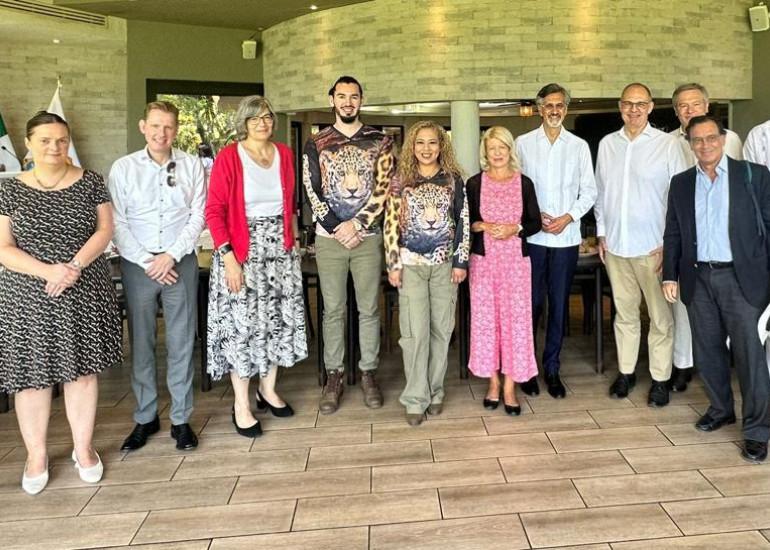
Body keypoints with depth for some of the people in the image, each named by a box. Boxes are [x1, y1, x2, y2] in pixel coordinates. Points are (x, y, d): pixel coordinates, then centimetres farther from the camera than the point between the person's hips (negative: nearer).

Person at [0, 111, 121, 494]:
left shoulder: (90, 182, 3)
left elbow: (105, 229, -1)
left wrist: (75, 265, -17)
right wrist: (47, 272, -19)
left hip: (84, 294, 0)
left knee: (82, 369, 7)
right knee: (32, 374, 5)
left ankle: (84, 448, 22)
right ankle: (36, 454, 21)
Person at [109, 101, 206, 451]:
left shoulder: (192, 166, 3)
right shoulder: (123, 168, 3)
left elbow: (198, 216, 0)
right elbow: (117, 224, 0)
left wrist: (171, 256, -9)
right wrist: (146, 262, -8)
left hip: (180, 262, 0)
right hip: (137, 264, 0)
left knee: (181, 343, 3)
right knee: (140, 343, 6)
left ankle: (181, 418, 14)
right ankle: (145, 418, 19)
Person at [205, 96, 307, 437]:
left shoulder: (284, 154, 8)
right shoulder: (228, 157, -7)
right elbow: (214, 210, -11)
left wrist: (293, 239, 11)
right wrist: (228, 257, -18)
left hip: (281, 248, 5)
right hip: (242, 251, -5)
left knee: (280, 317, 10)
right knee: (242, 324, -1)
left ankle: (268, 390, 27)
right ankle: (241, 406, 10)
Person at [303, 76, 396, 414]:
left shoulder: (379, 142, 5)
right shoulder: (316, 144, 6)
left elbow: (383, 191, -2)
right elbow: (312, 192, 0)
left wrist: (356, 224, -12)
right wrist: (338, 228, -9)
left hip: (367, 236, 0)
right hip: (329, 237, 0)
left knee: (369, 309, 6)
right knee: (333, 310, 6)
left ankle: (368, 374, 17)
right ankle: (333, 376, 16)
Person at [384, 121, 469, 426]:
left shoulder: (453, 179, 5)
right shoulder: (400, 180, 1)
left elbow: (463, 221, 4)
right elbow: (390, 224, -1)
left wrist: (461, 261, -1)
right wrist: (393, 264, -6)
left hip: (445, 264, 2)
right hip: (411, 264, -2)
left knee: (441, 329, 7)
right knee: (416, 331, -3)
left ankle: (435, 391, 21)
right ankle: (415, 397, 6)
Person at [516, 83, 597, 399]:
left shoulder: (579, 146, 7)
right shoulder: (523, 144, 4)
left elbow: (589, 191, 7)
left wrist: (568, 217, -8)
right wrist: (534, 216, -11)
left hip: (567, 237, 2)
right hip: (532, 236, -1)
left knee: (559, 305, 7)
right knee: (532, 304, 2)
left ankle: (552, 369, 19)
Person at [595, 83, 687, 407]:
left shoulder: (667, 145, -4)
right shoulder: (607, 144, 7)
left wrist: (668, 244, -7)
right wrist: (601, 233, 9)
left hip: (653, 246, -3)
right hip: (615, 245, 3)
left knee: (661, 317, 2)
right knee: (624, 312, 13)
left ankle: (660, 379, 14)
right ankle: (625, 372, 25)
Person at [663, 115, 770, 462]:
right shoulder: (681, 183, 10)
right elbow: (672, 233, 11)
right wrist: (670, 275, 5)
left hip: (741, 278, -3)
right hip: (698, 279, 4)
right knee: (707, 351, 12)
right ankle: (721, 409, 31)